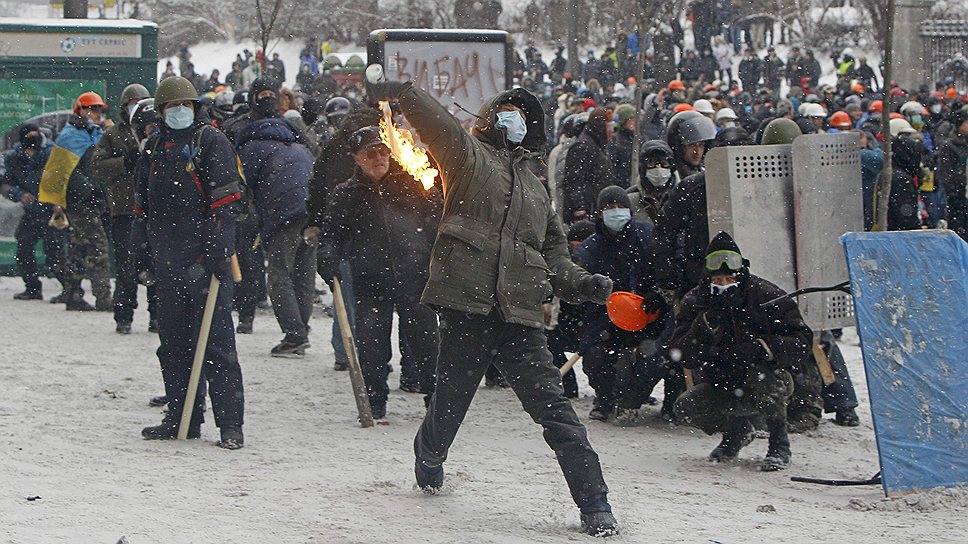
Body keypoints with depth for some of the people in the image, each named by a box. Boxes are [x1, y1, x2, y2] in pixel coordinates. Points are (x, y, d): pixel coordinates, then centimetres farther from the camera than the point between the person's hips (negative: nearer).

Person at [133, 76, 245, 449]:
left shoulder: (212, 142, -2)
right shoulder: (154, 148, 17)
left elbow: (225, 200, -10)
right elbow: (142, 203, 24)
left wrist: (218, 248, -17)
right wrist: (141, 250, 20)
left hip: (205, 258, -7)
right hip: (168, 259, 7)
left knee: (215, 341, -8)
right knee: (173, 342, 10)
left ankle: (230, 423, -7)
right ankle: (181, 417, 17)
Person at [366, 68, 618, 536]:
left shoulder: (535, 188, 25)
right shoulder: (468, 154, 10)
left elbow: (553, 258, 29)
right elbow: (437, 123, -10)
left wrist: (583, 285, 10)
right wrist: (402, 93, -29)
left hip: (521, 318, 3)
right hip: (466, 307, -3)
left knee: (555, 412, -6)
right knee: (449, 405, 8)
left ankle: (594, 506, -6)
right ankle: (429, 463, 40)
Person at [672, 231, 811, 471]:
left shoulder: (766, 296, -14)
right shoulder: (695, 302, -7)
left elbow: (801, 342, -17)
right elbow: (683, 355, -17)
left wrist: (763, 347, -34)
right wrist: (709, 321, -31)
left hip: (768, 383, -3)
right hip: (722, 387, 3)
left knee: (761, 373, -37)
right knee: (686, 409, -22)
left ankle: (779, 444, -14)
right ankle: (736, 431, 12)